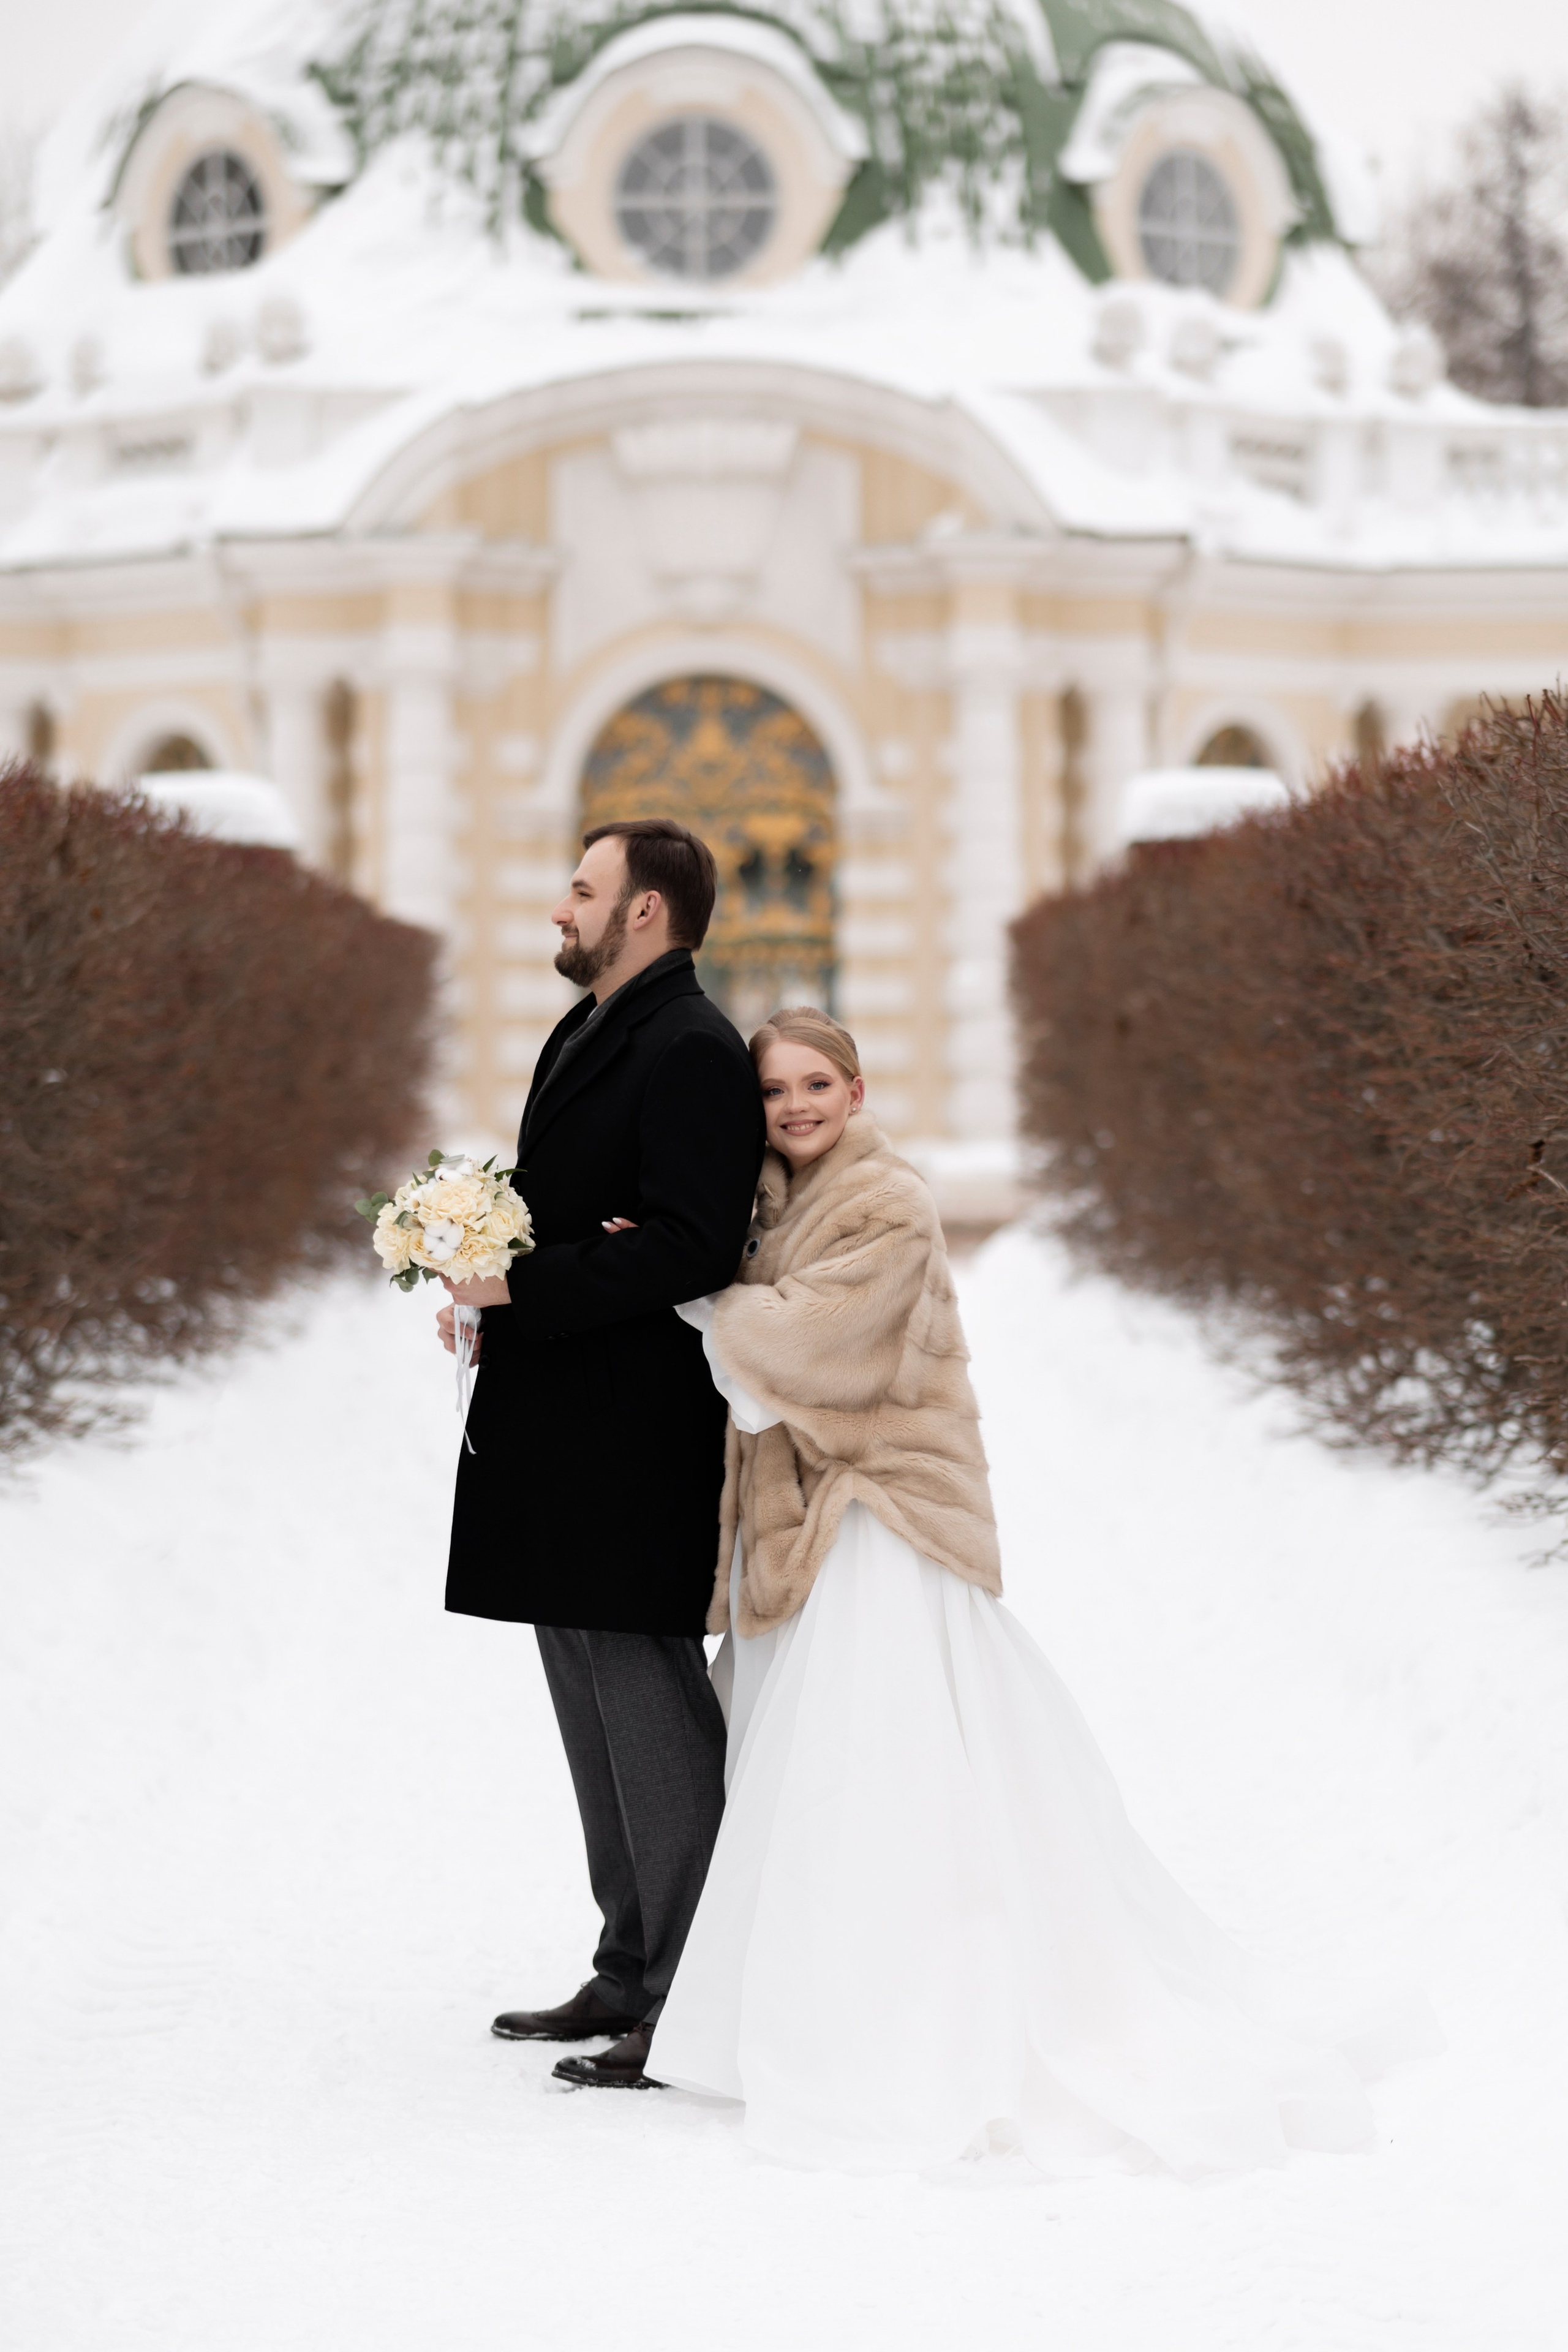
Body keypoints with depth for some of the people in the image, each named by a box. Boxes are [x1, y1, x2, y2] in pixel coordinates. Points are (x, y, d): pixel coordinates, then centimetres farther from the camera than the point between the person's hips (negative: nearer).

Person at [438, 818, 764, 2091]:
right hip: (562, 1429, 11)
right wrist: (483, 1289, 7)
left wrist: (523, 1288, -21)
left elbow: (683, 1247, -23)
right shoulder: (591, 1032, 17)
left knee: (650, 1703, -7)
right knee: (595, 1702, 16)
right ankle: (631, 1973, 25)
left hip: (633, 1438, -11)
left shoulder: (692, 1053, -15)